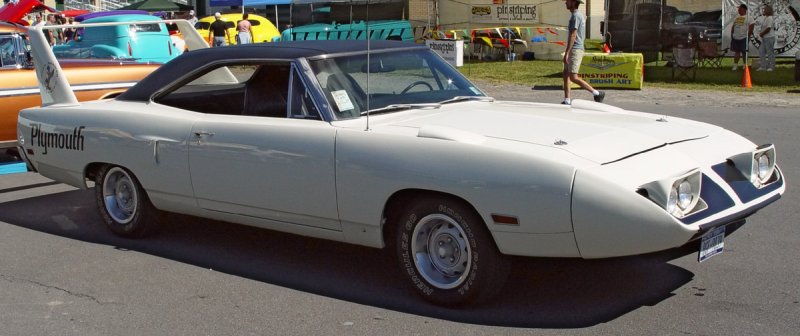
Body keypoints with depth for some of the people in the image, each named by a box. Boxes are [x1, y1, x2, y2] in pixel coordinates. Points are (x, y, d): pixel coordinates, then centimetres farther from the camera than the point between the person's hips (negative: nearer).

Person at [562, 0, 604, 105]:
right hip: (575, 50, 10)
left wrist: (567, 53, -24)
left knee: (573, 77, -12)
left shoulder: (575, 16, -14)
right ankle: (567, 100, 9)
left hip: (575, 50, -10)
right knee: (566, 74, 10)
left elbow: (573, 35, -21)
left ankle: (597, 93, -8)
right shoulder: (580, 15, 17)